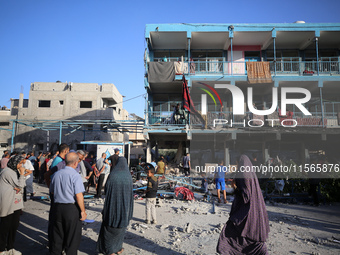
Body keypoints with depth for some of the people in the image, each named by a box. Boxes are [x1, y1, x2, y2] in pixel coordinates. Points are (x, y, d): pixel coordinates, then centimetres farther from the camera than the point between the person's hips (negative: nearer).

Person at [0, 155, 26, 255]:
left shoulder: (15, 171, 15)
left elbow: (22, 185, 12)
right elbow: (19, 185, -15)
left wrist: (18, 187, -8)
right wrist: (22, 174, -12)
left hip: (16, 203, 9)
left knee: (14, 226, 13)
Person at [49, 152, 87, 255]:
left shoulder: (57, 174, 5)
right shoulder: (75, 175, -15)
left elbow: (52, 192, 15)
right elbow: (78, 196, -18)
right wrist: (83, 211, -11)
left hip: (57, 207, 6)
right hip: (72, 208, -6)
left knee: (57, 235, 18)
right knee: (72, 237, 9)